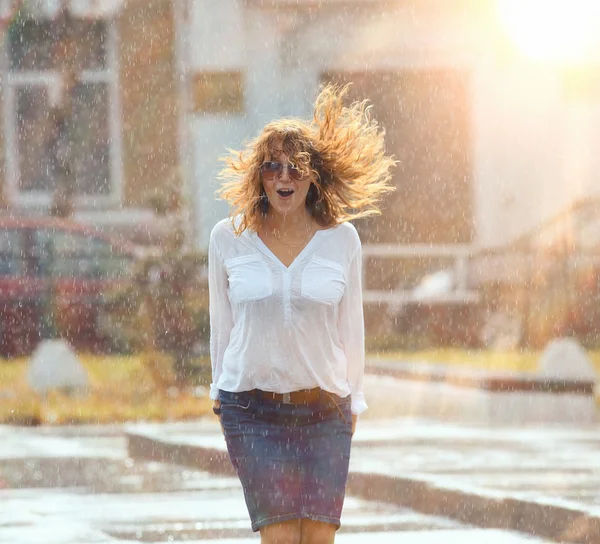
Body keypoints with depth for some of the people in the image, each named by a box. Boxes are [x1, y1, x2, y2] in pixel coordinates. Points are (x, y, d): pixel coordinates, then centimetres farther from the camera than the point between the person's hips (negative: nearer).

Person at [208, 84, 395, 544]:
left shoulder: (341, 239, 1)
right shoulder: (229, 238, 0)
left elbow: (350, 324, 9)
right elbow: (222, 322, 10)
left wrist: (354, 401, 12)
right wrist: (221, 391, 15)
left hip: (324, 409, 1)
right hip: (252, 407, -1)